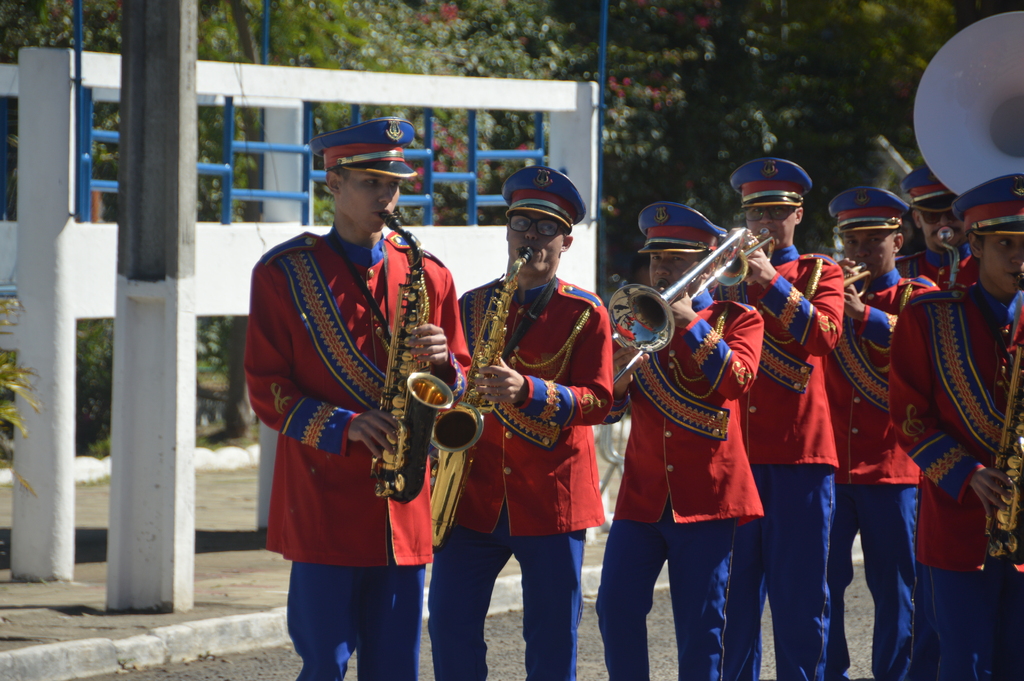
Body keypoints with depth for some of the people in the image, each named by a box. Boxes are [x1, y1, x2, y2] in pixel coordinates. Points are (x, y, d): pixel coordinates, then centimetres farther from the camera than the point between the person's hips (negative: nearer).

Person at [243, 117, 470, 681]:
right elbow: (267, 390, -2)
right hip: (323, 502, -3)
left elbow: (457, 389, 15)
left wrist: (440, 362, -8)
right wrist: (345, 427, -16)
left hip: (402, 505, 3)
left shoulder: (427, 275, 11)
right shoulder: (282, 273, 1)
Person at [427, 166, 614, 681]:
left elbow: (598, 401, -7)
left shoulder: (585, 314, 1)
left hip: (552, 497, -3)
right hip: (474, 495, 3)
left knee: (551, 638, 1)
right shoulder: (471, 306, 12)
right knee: (450, 624, -3)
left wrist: (528, 391, -22)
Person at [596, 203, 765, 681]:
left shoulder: (737, 319, 4)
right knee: (616, 607, -7)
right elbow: (609, 409, 8)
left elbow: (737, 381, -16)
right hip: (642, 493, 3)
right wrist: (619, 376, -14)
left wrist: (690, 321, -16)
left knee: (700, 624, -1)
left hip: (706, 494, -3)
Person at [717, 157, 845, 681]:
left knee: (799, 593, -2)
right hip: (734, 449, 3)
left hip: (799, 449, -3)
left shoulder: (819, 272, 8)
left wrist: (773, 283, -19)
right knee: (736, 585, 4)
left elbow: (825, 335, -11)